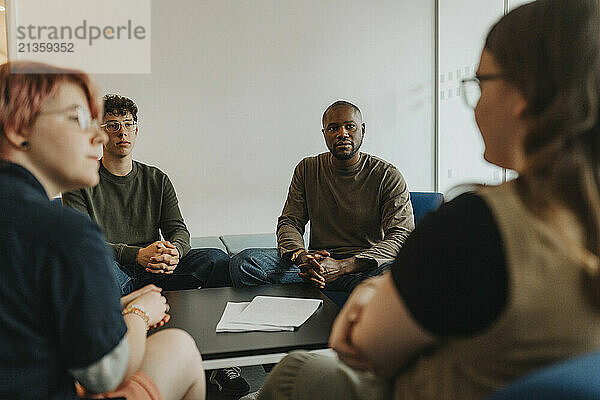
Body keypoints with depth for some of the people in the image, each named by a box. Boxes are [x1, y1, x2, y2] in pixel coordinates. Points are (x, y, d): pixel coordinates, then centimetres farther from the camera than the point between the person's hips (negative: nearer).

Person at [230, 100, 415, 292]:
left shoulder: (388, 177, -2)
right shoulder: (307, 169, 10)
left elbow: (402, 237, -11)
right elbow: (289, 221, 8)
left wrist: (343, 266, -25)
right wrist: (301, 256, -19)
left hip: (364, 267, -2)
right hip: (318, 262, 3)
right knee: (243, 262, -21)